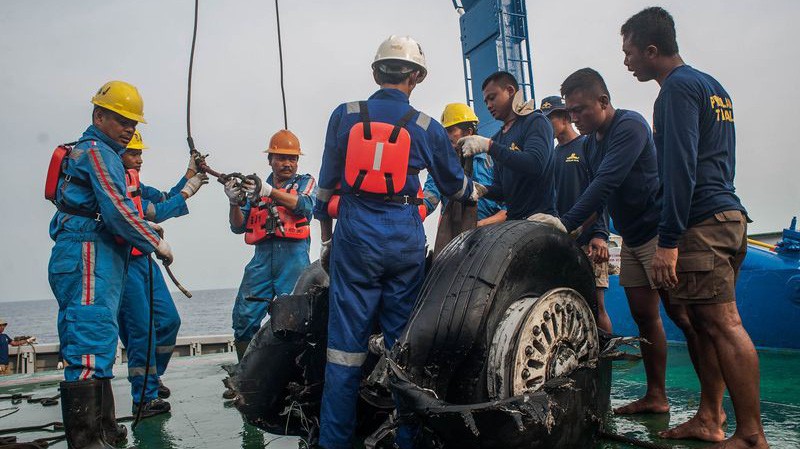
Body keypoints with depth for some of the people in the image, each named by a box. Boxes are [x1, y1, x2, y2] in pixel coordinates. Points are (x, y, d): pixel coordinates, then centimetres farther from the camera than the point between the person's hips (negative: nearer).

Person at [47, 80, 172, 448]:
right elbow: (117, 210, -18)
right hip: (88, 257, -11)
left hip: (98, 261, 11)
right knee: (91, 345, -13)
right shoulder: (98, 151, -8)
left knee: (97, 344, 14)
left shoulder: (94, 150, 25)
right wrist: (156, 243, -10)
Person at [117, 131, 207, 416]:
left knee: (169, 320, 12)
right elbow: (154, 213, -18)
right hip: (124, 263, -9)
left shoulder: (133, 182, 14)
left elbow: (164, 198, 15)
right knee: (143, 330, -6)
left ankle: (150, 379, 30)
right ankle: (145, 398, 5)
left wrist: (189, 176, 6)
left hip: (144, 260, 9)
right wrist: (186, 192, -11)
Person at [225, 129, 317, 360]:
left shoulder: (305, 182, 15)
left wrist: (269, 192, -21)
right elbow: (238, 227, 16)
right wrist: (234, 202, -4)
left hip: (293, 256, -2)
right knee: (244, 316, -4)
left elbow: (305, 205, -8)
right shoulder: (256, 187, 21)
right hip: (263, 257, 3)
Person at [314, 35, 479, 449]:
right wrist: (481, 190, 39)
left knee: (346, 342, 3)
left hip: (355, 236, 0)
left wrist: (326, 240, 16)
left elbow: (327, 185, 6)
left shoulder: (345, 115, 4)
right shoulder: (426, 127, 5)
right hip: (406, 240, 1)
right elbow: (456, 187, 17)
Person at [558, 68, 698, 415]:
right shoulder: (591, 143, 11)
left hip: (658, 231, -9)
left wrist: (565, 225, -29)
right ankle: (656, 396, 16)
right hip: (632, 238, 9)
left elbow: (606, 183, -26)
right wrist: (581, 229, 5)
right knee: (644, 316, 9)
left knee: (681, 315, -7)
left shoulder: (629, 126, -16)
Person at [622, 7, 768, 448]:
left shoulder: (678, 87, -8)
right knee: (706, 325, 11)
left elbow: (679, 167, -17)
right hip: (728, 214, 10)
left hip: (701, 223, -10)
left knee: (723, 325, -9)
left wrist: (668, 241, -18)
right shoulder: (713, 87, 23)